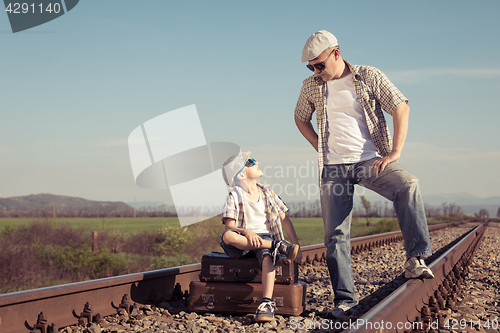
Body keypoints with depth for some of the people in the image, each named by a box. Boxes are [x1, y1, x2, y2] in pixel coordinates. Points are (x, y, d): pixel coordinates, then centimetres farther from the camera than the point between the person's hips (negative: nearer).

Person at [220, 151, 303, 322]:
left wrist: (297, 247, 2)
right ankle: (281, 246, -34)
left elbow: (285, 220, 13)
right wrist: (247, 232, -29)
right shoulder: (235, 196, 3)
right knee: (227, 236, -37)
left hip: (265, 237, 2)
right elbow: (229, 227, -7)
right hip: (243, 240, -1)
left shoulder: (267, 194, 14)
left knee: (266, 255, -35)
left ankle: (267, 303, -48)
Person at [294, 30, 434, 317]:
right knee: (336, 235, -4)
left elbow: (401, 107, -4)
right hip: (333, 167, 3)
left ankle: (416, 260, -31)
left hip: (370, 160, -2)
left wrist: (395, 152, -12)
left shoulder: (370, 77, -1)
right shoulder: (312, 86, 8)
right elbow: (301, 118, 23)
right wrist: (321, 148, 9)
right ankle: (345, 300, 4)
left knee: (408, 185, -32)